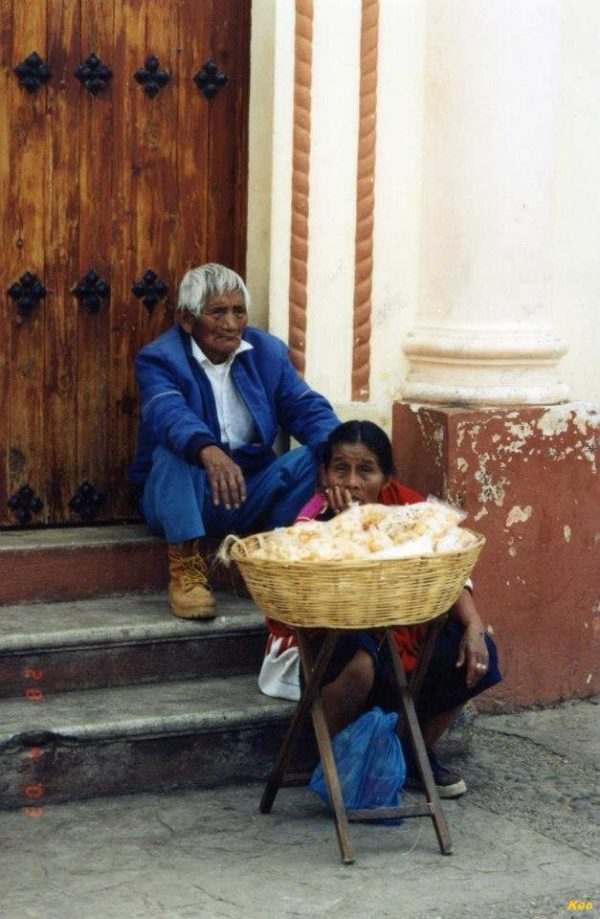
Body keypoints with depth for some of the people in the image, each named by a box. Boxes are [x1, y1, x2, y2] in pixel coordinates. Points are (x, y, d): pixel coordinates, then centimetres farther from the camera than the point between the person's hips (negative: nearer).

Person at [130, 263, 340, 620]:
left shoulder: (268, 352, 6)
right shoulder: (159, 359, -10)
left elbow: (308, 409, -5)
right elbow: (168, 412, -32)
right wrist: (208, 450, -55)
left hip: (250, 496, 4)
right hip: (184, 500, -3)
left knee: (313, 457, -19)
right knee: (174, 449, -33)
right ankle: (186, 569, -26)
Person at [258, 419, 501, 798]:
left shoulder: (403, 504, -9)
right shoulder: (312, 524, -22)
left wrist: (474, 626, -20)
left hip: (396, 637, 5)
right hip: (322, 643, -5)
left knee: (475, 656, -16)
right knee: (358, 662, -38)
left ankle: (416, 755, 6)